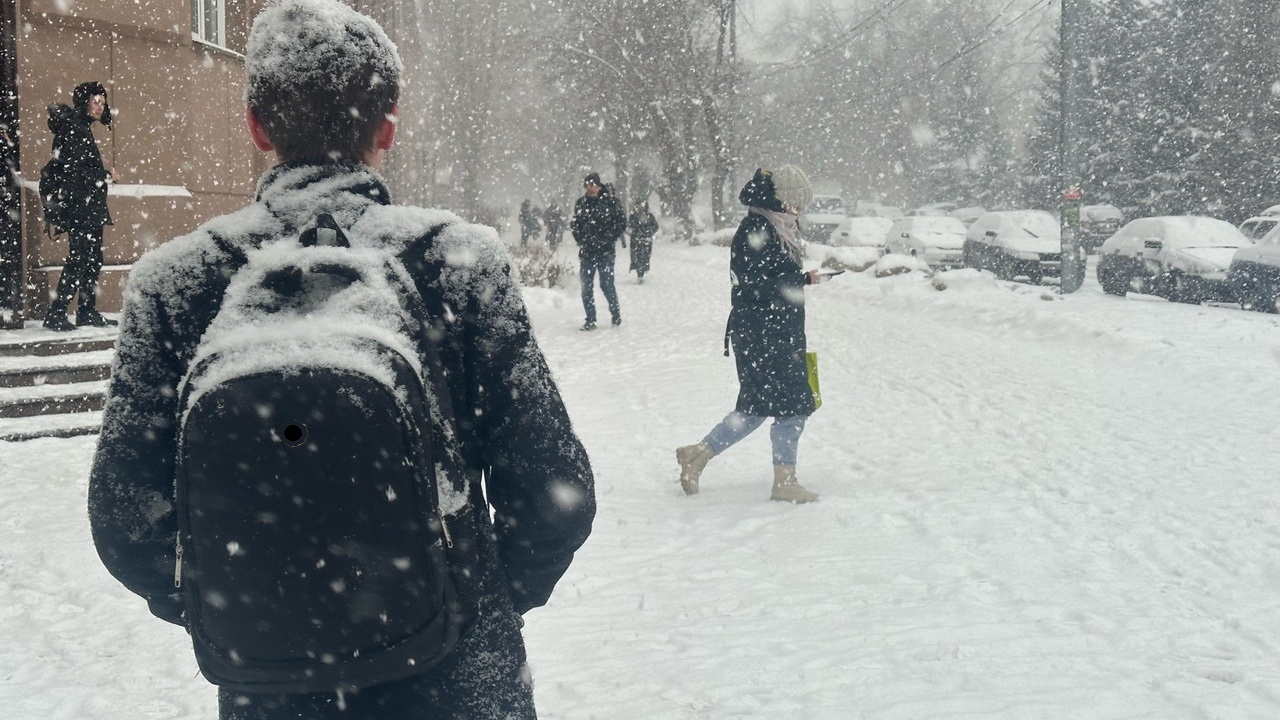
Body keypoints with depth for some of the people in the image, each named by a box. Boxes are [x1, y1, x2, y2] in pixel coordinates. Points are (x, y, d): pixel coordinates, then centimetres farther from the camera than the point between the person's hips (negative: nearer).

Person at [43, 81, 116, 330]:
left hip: (90, 210, 10)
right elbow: (73, 169, -18)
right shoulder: (72, 128, -10)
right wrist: (104, 176, -11)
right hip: (80, 208, -10)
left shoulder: (83, 130, 20)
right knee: (78, 260, -13)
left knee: (92, 261, 11)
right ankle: (55, 314, -12)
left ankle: (88, 312, 17)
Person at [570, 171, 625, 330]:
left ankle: (615, 312, 22)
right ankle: (590, 320, 9)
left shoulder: (609, 201, -5)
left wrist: (609, 238, -8)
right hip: (587, 251, 4)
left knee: (606, 284, -2)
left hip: (605, 251, -4)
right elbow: (575, 225, 19)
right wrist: (580, 240, 5)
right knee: (586, 286, 1)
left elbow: (622, 223, -2)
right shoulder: (580, 203, 8)